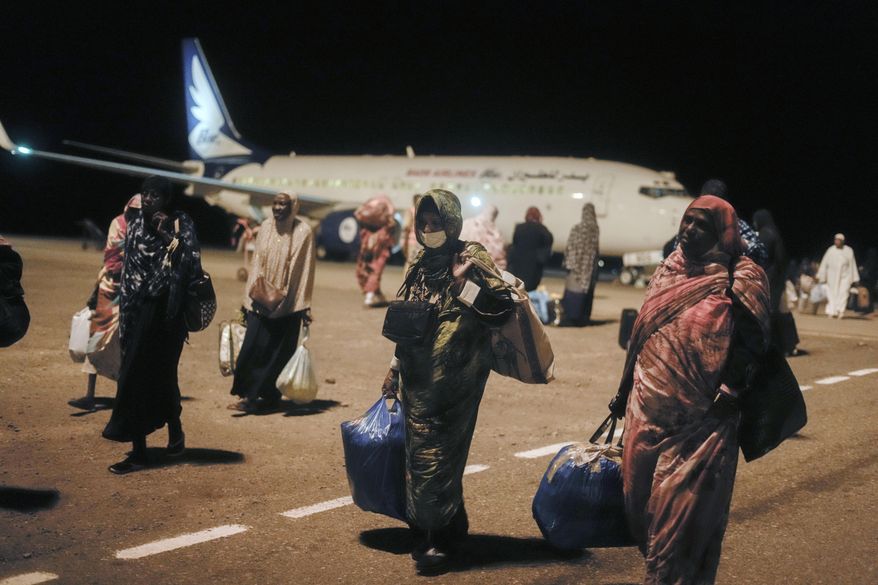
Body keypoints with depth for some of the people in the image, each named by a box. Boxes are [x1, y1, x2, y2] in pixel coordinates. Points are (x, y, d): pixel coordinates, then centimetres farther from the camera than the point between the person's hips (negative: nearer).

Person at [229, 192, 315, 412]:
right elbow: (257, 262, 10)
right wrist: (250, 296, 10)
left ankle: (267, 396, 8)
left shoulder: (303, 232, -7)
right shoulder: (266, 227, 5)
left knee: (278, 352, 1)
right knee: (253, 347, -2)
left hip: (287, 303, -3)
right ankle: (252, 395, 7)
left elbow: (306, 269, -6)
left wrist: (305, 306, -7)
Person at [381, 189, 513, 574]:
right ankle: (425, 533, 25)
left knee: (437, 456, -5)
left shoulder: (472, 257, -7)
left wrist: (464, 281, -23)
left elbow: (503, 308, -16)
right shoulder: (420, 266, 13)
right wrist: (395, 369, 22)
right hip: (418, 380, 6)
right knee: (418, 455, 10)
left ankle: (442, 538, 7)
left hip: (454, 381, -6)